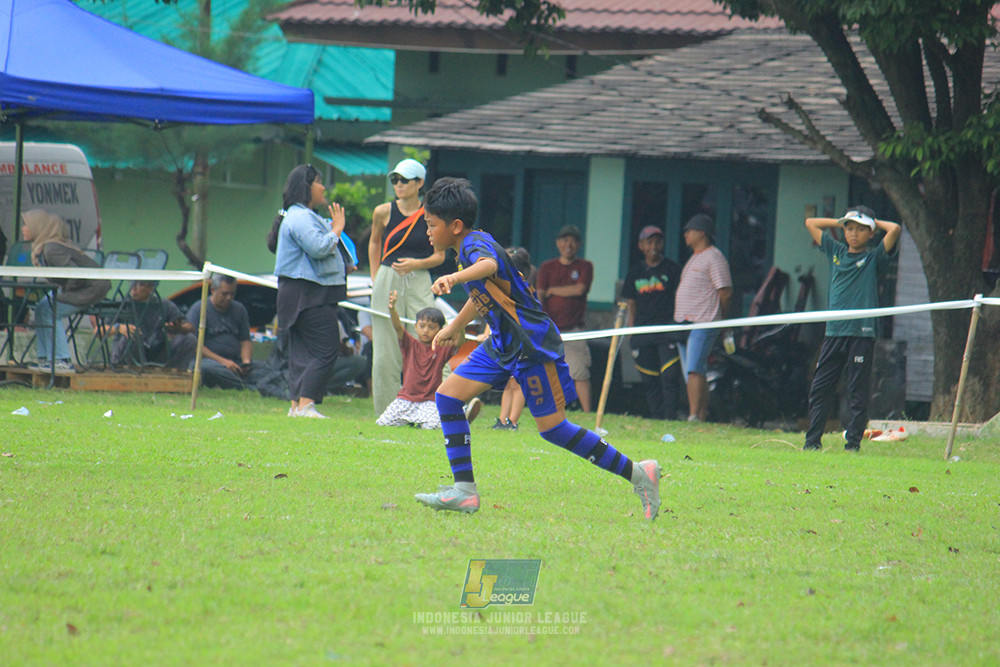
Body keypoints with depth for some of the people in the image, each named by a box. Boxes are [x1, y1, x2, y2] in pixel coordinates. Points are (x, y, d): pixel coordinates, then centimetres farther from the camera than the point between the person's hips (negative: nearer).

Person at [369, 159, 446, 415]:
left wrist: (417, 264, -13)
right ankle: (387, 410, 11)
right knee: (386, 351, 2)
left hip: (419, 282, -1)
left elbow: (440, 256, 5)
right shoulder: (383, 212, 3)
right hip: (388, 282, 1)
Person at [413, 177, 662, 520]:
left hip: (532, 344, -10)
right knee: (447, 396, 0)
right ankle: (464, 491, -1)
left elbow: (488, 265, -45)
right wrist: (456, 325, 48)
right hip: (503, 344, 10)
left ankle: (637, 474, 2)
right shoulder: (470, 247, 12)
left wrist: (453, 278, -64)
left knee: (552, 427, -8)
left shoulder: (476, 244, -18)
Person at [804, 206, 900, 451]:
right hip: (834, 331, 4)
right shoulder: (836, 252, 15)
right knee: (819, 389, 3)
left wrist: (875, 222, 6)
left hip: (862, 333, -4)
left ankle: (853, 443, 3)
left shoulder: (874, 258, 3)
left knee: (857, 393, -1)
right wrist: (841, 222, 18)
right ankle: (812, 441, 7)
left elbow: (894, 230, -11)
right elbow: (810, 223, 23)